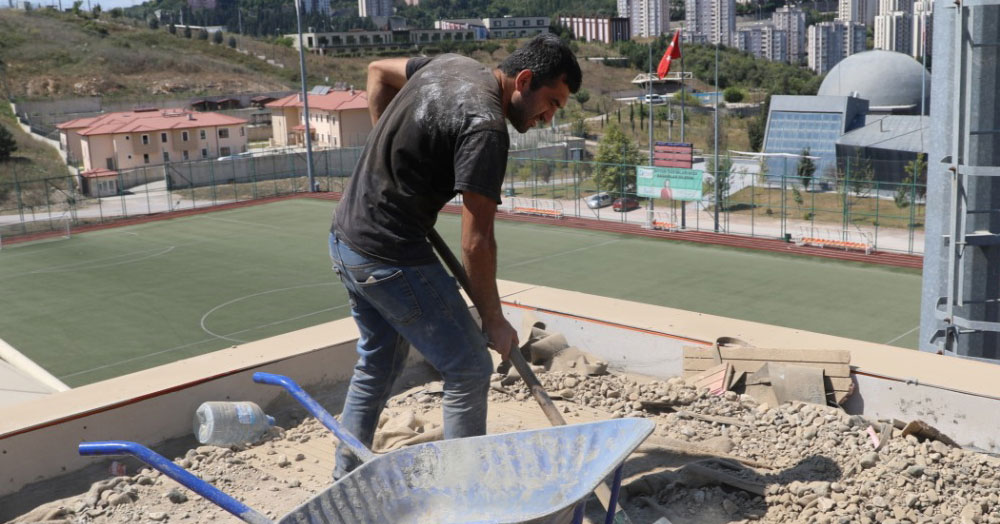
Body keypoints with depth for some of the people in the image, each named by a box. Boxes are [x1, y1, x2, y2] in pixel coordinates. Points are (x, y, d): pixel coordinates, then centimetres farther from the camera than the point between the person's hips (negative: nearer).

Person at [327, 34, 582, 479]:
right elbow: (475, 243, -21)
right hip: (390, 257, -10)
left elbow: (378, 71, 25)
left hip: (346, 238, 10)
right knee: (469, 368, 0)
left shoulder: (452, 65, 6)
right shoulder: (485, 127, -21)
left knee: (378, 363, 24)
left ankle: (346, 481, 35)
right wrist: (493, 321, -9)